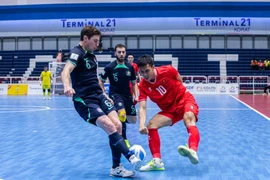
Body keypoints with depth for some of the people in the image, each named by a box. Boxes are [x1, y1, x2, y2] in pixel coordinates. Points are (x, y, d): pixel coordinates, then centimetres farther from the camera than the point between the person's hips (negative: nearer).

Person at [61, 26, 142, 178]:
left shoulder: (92, 56, 17)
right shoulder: (77, 53, -9)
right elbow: (66, 70, -28)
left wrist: (104, 95, 31)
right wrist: (67, 86, -49)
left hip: (99, 96, 7)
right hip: (84, 100, -7)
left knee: (117, 125, -10)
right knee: (109, 126, -24)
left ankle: (116, 167, -3)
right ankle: (130, 156, -26)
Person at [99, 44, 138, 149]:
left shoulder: (130, 67, 0)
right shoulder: (109, 67, -10)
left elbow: (134, 83, 11)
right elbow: (101, 81, 1)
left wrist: (136, 96, -2)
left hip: (127, 95, 5)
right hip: (115, 94, -5)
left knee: (133, 120, 6)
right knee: (122, 114, -30)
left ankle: (118, 120, 38)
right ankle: (124, 139, -11)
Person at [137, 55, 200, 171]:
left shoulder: (167, 71, -19)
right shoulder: (143, 86, -13)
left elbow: (180, 81, 5)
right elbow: (142, 108, -23)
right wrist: (142, 124, -39)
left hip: (184, 100, -4)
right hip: (169, 109, 4)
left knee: (188, 118, -36)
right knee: (151, 125, -14)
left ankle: (193, 151, -59)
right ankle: (157, 161, -7)